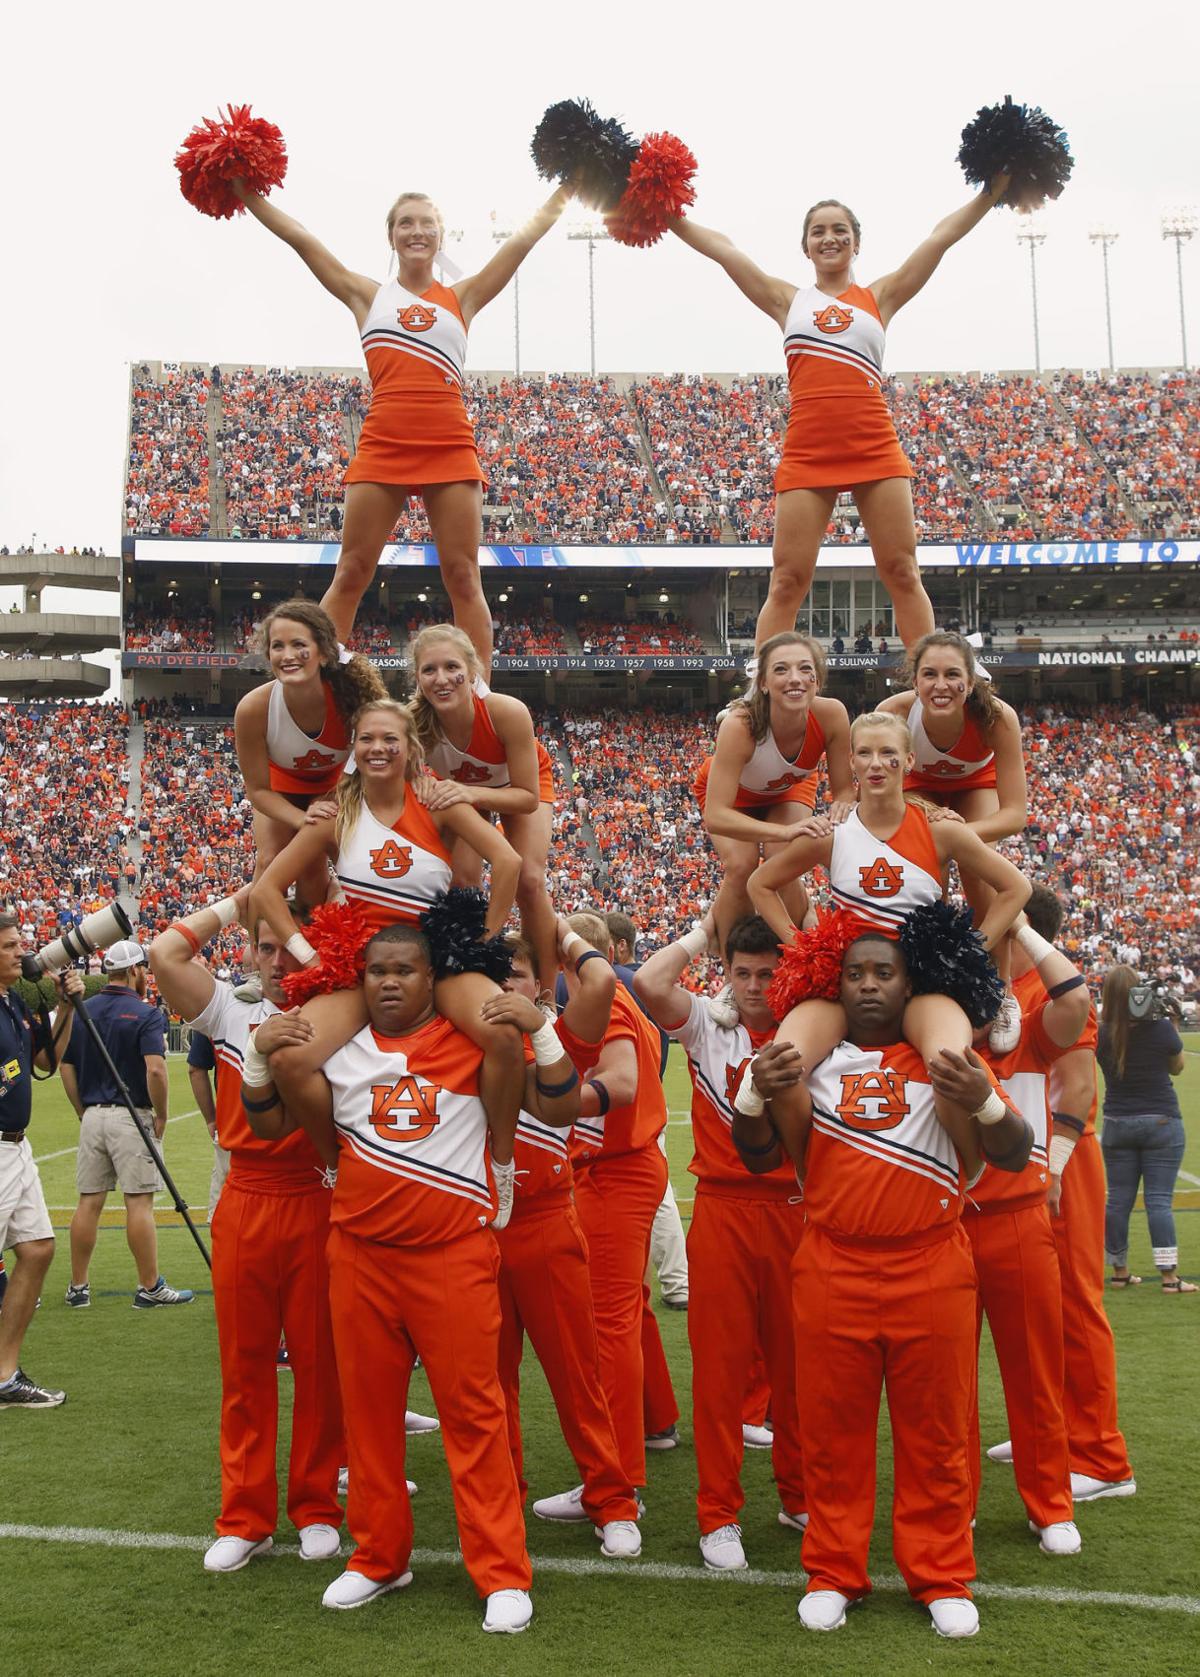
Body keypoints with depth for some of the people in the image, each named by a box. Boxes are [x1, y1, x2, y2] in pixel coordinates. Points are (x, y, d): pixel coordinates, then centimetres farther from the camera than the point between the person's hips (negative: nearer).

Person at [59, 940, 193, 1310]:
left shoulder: (82, 1012, 8)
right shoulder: (145, 1014, -9)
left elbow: (65, 1067, 9)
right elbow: (155, 1070, -20)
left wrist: (84, 1113, 15)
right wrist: (161, 1116, -8)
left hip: (92, 1116, 5)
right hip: (131, 1116, -5)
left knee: (89, 1202, 9)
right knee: (139, 1202, -2)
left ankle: (78, 1288, 14)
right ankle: (149, 1288, 3)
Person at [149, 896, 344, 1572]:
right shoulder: (234, 1015, 5)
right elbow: (165, 954, -7)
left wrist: (263, 1054, -26)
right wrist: (240, 900, -2)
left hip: (316, 1204, -2)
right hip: (244, 1204, 3)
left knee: (319, 1361, 6)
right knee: (244, 1364, 8)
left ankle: (317, 1506, 20)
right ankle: (245, 1517, 18)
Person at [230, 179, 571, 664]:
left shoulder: (462, 297, 14)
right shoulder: (368, 295, 13)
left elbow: (524, 238, 15)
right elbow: (300, 238, 12)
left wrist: (567, 187, 17)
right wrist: (246, 193, 10)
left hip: (450, 447, 0)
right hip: (382, 446, 0)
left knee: (463, 578, 0)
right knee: (351, 574, 1)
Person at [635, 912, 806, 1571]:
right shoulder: (708, 1027, 0)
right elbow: (650, 983, -14)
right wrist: (703, 931, -4)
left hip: (796, 1211, 2)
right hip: (723, 1211, -2)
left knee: (796, 1360, 11)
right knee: (719, 1362, 2)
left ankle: (799, 1496, 27)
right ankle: (719, 1514, 11)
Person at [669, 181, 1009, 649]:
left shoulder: (880, 297, 15)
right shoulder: (787, 300, 15)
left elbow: (942, 236, 12)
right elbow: (722, 249, 13)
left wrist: (994, 188, 10)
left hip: (875, 448, 0)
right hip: (807, 453, 0)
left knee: (902, 574, 2)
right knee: (788, 581, -1)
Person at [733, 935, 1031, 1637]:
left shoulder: (950, 1056, 3)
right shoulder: (811, 1057, 6)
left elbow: (1014, 1156, -3)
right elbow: (760, 1158, 5)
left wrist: (984, 1101, -25)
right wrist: (758, 1093, -16)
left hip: (934, 1273, -1)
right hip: (832, 1272, 1)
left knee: (936, 1434, 8)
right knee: (833, 1431, 8)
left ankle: (942, 1577, 22)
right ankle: (834, 1573, 22)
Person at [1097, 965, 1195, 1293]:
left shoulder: (1100, 1034, -8)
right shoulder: (1161, 1029, -11)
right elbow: (1177, 1067, 5)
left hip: (1117, 1125, 3)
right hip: (1161, 1122, -3)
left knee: (1118, 1199, 9)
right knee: (1159, 1199, -2)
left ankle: (1119, 1272, 19)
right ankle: (1169, 1276, -4)